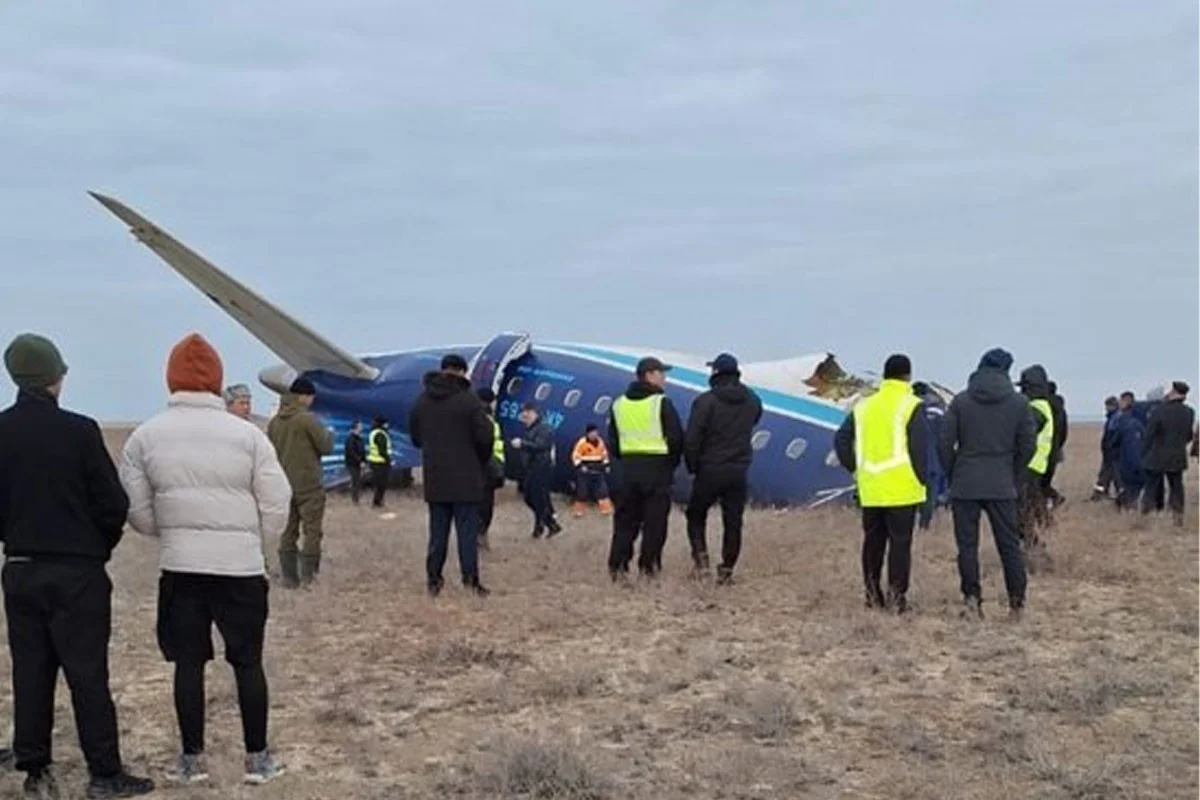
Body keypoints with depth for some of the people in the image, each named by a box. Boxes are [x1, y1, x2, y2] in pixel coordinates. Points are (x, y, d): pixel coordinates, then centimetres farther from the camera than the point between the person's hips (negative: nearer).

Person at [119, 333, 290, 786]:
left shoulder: (145, 436, -3)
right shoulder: (247, 435, -7)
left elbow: (137, 511, 2)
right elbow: (277, 505, -5)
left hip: (180, 566, 1)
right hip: (240, 566, -1)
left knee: (188, 663, 11)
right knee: (247, 661, 10)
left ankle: (192, 759, 17)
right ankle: (257, 758, 15)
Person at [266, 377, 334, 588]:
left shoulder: (274, 422, 6)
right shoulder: (307, 419, -13)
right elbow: (326, 447, -10)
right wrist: (329, 433, 9)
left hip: (284, 485, 6)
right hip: (309, 485, -6)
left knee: (288, 533, 9)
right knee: (312, 531, 0)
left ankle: (289, 578, 11)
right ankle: (308, 577, -4)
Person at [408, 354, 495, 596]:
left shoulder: (422, 401, 6)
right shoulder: (469, 400, -11)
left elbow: (415, 436, 14)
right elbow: (485, 438, -13)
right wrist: (481, 462, 5)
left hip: (434, 478, 5)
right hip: (465, 478, -5)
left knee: (438, 530, 11)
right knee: (467, 530, 0)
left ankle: (433, 579, 11)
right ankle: (470, 579, -3)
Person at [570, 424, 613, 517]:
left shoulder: (600, 442, 6)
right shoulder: (582, 442, -11)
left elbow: (604, 454, 19)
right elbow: (575, 456, -10)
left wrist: (606, 464, 11)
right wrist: (580, 466, -19)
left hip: (598, 470, 5)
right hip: (585, 470, -4)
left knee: (602, 489, 0)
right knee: (582, 491, 0)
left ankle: (606, 509, 7)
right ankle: (579, 511, 11)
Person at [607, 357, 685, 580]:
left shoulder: (618, 404, 10)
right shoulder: (662, 403, -8)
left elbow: (613, 441, 12)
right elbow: (676, 438, -9)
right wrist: (671, 464, 6)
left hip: (628, 468, 5)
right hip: (657, 468, -5)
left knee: (625, 520, 10)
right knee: (655, 520, 2)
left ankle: (617, 565, 5)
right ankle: (648, 566, 1)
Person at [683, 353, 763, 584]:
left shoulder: (705, 401, -13)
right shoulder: (752, 401, 3)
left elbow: (691, 439, -13)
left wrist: (692, 467, 0)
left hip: (710, 470, -3)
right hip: (739, 471, 3)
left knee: (696, 514, 15)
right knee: (733, 522, 8)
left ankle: (701, 557, 2)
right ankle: (727, 569, 9)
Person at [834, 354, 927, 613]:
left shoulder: (863, 406, 10)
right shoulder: (910, 406, -7)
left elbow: (841, 439, 11)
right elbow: (920, 447, -11)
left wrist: (855, 469, 15)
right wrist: (922, 479, -2)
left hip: (870, 489, 5)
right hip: (902, 488, -5)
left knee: (873, 540, 13)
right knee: (900, 541, 1)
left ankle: (873, 593, 17)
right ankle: (896, 595, 0)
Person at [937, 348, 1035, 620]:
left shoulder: (960, 401, -1)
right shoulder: (1018, 403, 2)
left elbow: (944, 444, -3)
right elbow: (1028, 446, 1)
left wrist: (954, 475, 9)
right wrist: (1014, 478, 13)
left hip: (965, 485, -1)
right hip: (1002, 486, 1)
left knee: (967, 544, 4)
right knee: (1009, 544, 7)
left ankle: (972, 599, 0)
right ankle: (1017, 602, 8)